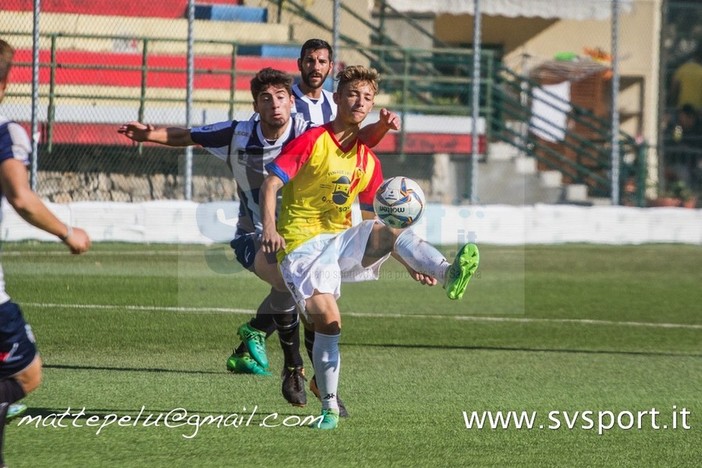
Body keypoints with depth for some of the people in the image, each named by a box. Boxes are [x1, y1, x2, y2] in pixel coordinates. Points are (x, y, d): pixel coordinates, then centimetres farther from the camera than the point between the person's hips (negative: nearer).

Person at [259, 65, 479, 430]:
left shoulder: (368, 161, 13)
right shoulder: (311, 142, -5)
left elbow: (371, 222, 19)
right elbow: (270, 185, -11)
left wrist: (409, 263, 10)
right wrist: (269, 228, -29)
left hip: (340, 241, 5)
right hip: (302, 245, -5)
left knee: (388, 231, -25)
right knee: (327, 318, -23)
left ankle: (449, 275, -50)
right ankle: (330, 408, -10)